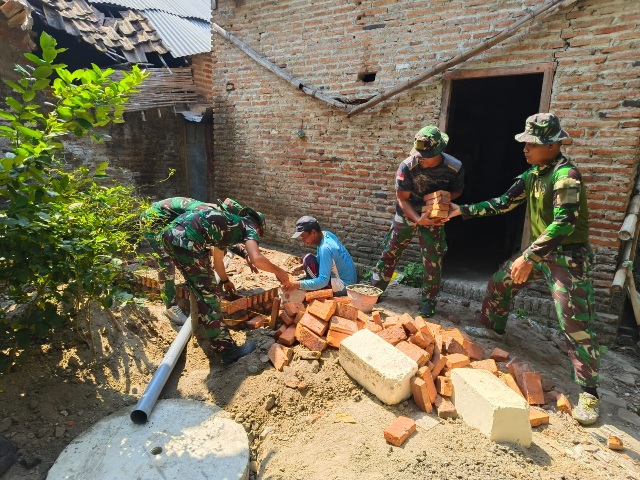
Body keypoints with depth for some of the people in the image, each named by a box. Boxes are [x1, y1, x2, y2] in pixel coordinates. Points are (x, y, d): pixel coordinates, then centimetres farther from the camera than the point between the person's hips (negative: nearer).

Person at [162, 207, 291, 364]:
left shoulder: (228, 227, 31)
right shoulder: (249, 226, 9)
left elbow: (217, 259, 45)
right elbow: (257, 259, -11)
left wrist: (225, 280, 60)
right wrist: (278, 271, 6)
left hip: (170, 233, 9)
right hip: (185, 238, -9)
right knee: (209, 294, -1)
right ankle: (227, 350, 5)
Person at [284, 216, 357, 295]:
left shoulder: (325, 247, -28)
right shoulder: (325, 234, -1)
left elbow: (323, 281, -33)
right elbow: (320, 259, 15)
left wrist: (298, 285, -34)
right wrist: (302, 266, 3)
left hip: (344, 286, -10)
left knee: (308, 259, -18)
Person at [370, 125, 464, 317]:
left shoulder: (455, 168, -20)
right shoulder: (407, 166, -25)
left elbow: (457, 191, 1)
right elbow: (402, 198, -17)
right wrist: (418, 220, -30)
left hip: (434, 216, 1)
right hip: (407, 213, 0)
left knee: (433, 261, 1)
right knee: (390, 252, 4)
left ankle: (428, 300, 19)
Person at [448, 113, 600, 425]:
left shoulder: (566, 175, -21)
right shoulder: (533, 174, 6)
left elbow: (564, 224, -30)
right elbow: (504, 203, 11)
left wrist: (529, 257, -34)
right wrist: (464, 211, 7)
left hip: (568, 256, -9)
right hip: (539, 251, 9)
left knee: (575, 324, -10)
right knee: (499, 282, 17)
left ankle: (589, 393, 2)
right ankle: (493, 328, 40)